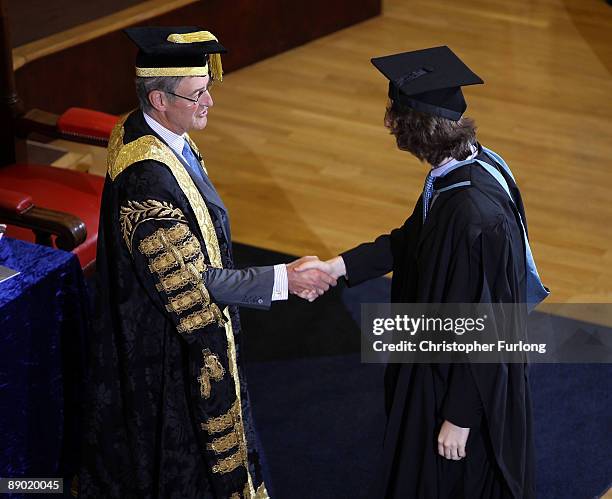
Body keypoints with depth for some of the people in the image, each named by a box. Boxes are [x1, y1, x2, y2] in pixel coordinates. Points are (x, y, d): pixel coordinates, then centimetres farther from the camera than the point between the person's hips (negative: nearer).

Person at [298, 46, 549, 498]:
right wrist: (338, 266, 2)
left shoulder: (472, 214, -36)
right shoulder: (468, 164, -8)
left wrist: (460, 416, -19)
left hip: (469, 376, -9)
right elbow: (411, 238, 9)